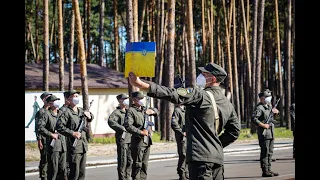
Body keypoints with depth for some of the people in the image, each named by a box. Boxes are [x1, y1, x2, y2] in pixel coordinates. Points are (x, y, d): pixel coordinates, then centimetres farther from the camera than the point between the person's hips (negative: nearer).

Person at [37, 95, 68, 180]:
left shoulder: (61, 113, 14)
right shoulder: (47, 114, -6)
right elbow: (39, 127, -16)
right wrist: (51, 134, -17)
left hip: (62, 144, 6)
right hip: (53, 145, -6)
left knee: (63, 168, 9)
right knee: (53, 169, -5)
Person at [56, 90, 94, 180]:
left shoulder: (82, 111, 12)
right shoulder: (67, 113, -11)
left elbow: (91, 117, 31)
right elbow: (59, 126, -20)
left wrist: (89, 116, 7)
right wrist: (72, 133, -21)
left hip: (83, 146, 7)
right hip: (74, 146, -7)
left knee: (82, 172, 12)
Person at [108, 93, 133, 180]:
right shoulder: (116, 112, -7)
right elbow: (110, 121, -26)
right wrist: (122, 128, -27)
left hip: (130, 139, 7)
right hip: (122, 139, -7)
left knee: (130, 161, 11)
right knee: (122, 161, -5)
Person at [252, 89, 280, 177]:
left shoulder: (269, 105, 15)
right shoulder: (259, 108, -12)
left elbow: (274, 110, 33)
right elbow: (254, 119, -23)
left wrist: (275, 111, 9)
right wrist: (263, 125, -21)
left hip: (271, 133, 9)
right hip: (264, 133, -9)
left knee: (270, 152, 13)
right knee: (265, 153, -8)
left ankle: (269, 169, 19)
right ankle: (265, 171, -7)